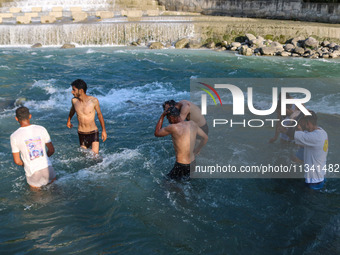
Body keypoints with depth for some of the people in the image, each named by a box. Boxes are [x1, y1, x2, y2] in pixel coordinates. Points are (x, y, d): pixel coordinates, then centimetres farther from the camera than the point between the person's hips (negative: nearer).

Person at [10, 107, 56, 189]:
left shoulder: (14, 136, -10)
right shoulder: (41, 129, -6)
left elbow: (17, 161, -6)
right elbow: (51, 150, 2)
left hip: (32, 172, 0)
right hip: (46, 167, 0)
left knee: (35, 186, 30)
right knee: (52, 180, 30)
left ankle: (36, 185, 6)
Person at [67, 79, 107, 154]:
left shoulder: (94, 100, -13)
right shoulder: (74, 100, -4)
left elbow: (99, 114, 3)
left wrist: (103, 130, 7)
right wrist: (69, 120, 37)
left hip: (93, 133, -3)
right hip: (81, 134, 3)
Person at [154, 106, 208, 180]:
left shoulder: (173, 128, -19)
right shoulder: (193, 124, 0)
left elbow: (157, 133, -1)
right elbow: (205, 138, 15)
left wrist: (162, 116, 0)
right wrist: (197, 150, 29)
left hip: (181, 166, -8)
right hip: (192, 165, 8)